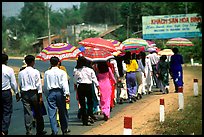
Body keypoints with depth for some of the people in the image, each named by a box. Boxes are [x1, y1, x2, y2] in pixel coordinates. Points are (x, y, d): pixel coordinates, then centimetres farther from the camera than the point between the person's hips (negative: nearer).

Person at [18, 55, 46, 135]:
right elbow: (39, 85, -8)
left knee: (27, 113, 3)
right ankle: (40, 131, 18)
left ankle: (28, 131, 0)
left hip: (25, 93, 2)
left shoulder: (21, 73, 1)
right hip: (34, 93, -2)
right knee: (38, 113, 10)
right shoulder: (36, 72, -8)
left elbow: (20, 85, 6)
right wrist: (40, 96, -4)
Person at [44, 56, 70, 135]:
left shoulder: (47, 73, 2)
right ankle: (65, 129, 21)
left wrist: (46, 93, 19)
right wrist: (67, 94, -13)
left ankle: (54, 131, -2)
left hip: (51, 93, 1)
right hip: (60, 92, -1)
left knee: (52, 113, 2)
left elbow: (45, 85, 7)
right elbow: (65, 84, -11)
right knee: (62, 112, 11)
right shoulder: (62, 72, -4)